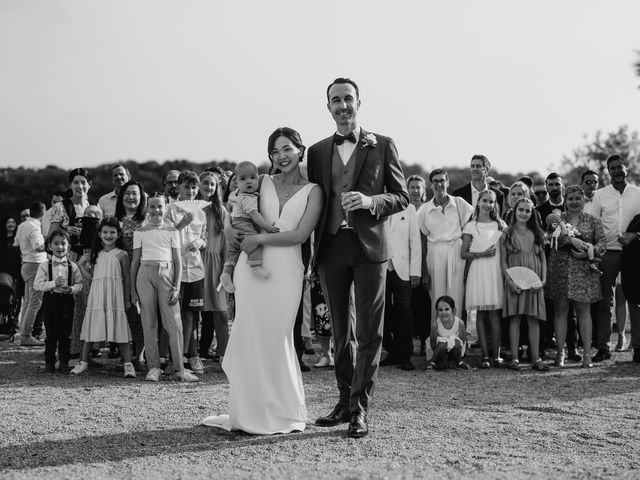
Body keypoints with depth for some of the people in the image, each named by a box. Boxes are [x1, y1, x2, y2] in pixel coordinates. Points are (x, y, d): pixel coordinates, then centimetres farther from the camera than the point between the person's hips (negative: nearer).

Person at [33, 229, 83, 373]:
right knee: (51, 333, 3)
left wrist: (71, 289, -15)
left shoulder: (73, 266, 3)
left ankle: (64, 362, 15)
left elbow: (79, 284, 5)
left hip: (67, 300, 1)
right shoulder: (44, 266, -1)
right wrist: (53, 284, -18)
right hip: (50, 300, -1)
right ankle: (49, 362, 13)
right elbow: (37, 284, -6)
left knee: (65, 334, 5)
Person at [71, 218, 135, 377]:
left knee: (120, 328, -3)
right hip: (97, 295, 4)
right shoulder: (97, 254, 12)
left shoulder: (121, 255, 0)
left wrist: (127, 299, -2)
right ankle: (83, 362, 12)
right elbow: (92, 275, 13)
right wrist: (82, 265, 2)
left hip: (115, 296, -4)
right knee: (91, 327, 4)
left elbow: (127, 278, 1)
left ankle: (128, 364, 1)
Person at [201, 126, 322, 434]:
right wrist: (246, 232, -6)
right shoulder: (263, 184, 13)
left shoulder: (312, 192, 6)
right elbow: (233, 226, 16)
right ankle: (249, 411, 12)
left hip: (285, 270, -2)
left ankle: (282, 413, 13)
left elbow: (300, 234, -5)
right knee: (249, 337, 2)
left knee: (276, 338, -1)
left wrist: (261, 238, -11)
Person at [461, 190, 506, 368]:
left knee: (494, 314, -3)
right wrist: (482, 254, -11)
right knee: (481, 314, 0)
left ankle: (496, 355, -2)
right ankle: (485, 355, 1)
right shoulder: (471, 226, 6)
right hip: (478, 271, -1)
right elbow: (464, 253, 3)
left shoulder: (501, 225, 12)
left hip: (496, 271, 1)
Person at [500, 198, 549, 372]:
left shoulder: (536, 234, 12)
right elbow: (503, 260, 1)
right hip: (515, 282, -2)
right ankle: (514, 358, 0)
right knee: (515, 319, -3)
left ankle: (536, 359, 3)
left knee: (534, 320, 1)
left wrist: (543, 279, -1)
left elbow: (543, 257, 12)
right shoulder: (507, 233, 4)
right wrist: (509, 280, -11)